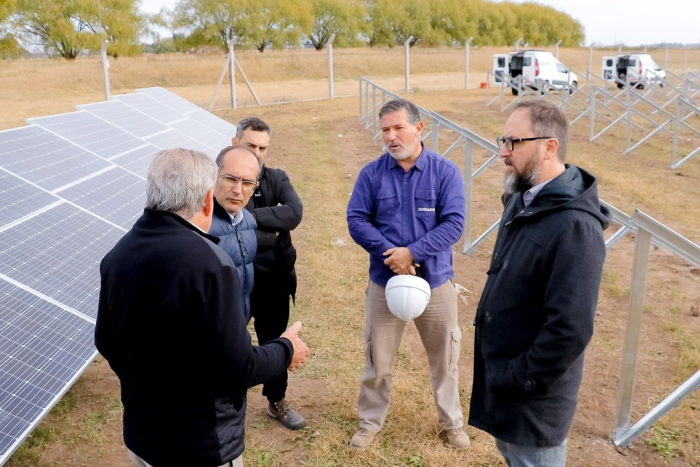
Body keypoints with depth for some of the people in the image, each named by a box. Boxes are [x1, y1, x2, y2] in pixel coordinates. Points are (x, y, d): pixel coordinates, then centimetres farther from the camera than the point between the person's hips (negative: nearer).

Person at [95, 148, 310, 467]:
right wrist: (287, 350, -4)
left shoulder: (117, 254, -5)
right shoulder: (207, 262, -28)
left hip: (139, 434, 7)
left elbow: (106, 342, 8)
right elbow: (237, 371, -23)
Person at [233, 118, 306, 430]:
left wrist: (251, 216, -22)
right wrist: (272, 232, -15)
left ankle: (277, 403, 39)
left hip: (274, 278, 4)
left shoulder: (277, 179, 0)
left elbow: (295, 213, -18)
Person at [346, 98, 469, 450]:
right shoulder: (371, 173, -5)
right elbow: (356, 221, -7)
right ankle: (370, 421, 35)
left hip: (435, 281, 0)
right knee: (377, 359, 14)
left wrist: (412, 252, -23)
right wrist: (391, 254, -20)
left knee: (444, 358, 16)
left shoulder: (445, 172, -9)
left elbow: (453, 224, -14)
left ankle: (451, 422, 38)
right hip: (384, 282, 1)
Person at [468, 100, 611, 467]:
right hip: (501, 372, 8)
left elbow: (571, 329, -29)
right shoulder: (523, 200, 2)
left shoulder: (574, 227, -27)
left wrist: (518, 382, -18)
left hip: (530, 395, -8)